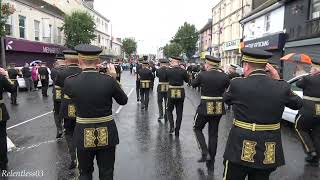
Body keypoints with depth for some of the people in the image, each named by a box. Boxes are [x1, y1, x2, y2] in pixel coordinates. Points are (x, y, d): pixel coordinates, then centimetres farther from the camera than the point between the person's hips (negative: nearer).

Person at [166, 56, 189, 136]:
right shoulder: (183, 71, -7)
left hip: (171, 93, -1)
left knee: (169, 110, 18)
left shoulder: (168, 70, -9)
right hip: (181, 93, 1)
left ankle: (172, 126, 0)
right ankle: (177, 131, 15)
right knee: (179, 112, 11)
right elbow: (187, 80, 6)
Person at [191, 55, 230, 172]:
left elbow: (193, 84, 8)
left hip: (205, 108, -3)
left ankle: (205, 153, 5)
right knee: (213, 134, 13)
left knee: (197, 129, 19)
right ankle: (211, 163, 22)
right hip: (219, 108, 4)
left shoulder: (202, 75, -10)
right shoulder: (224, 76, -2)